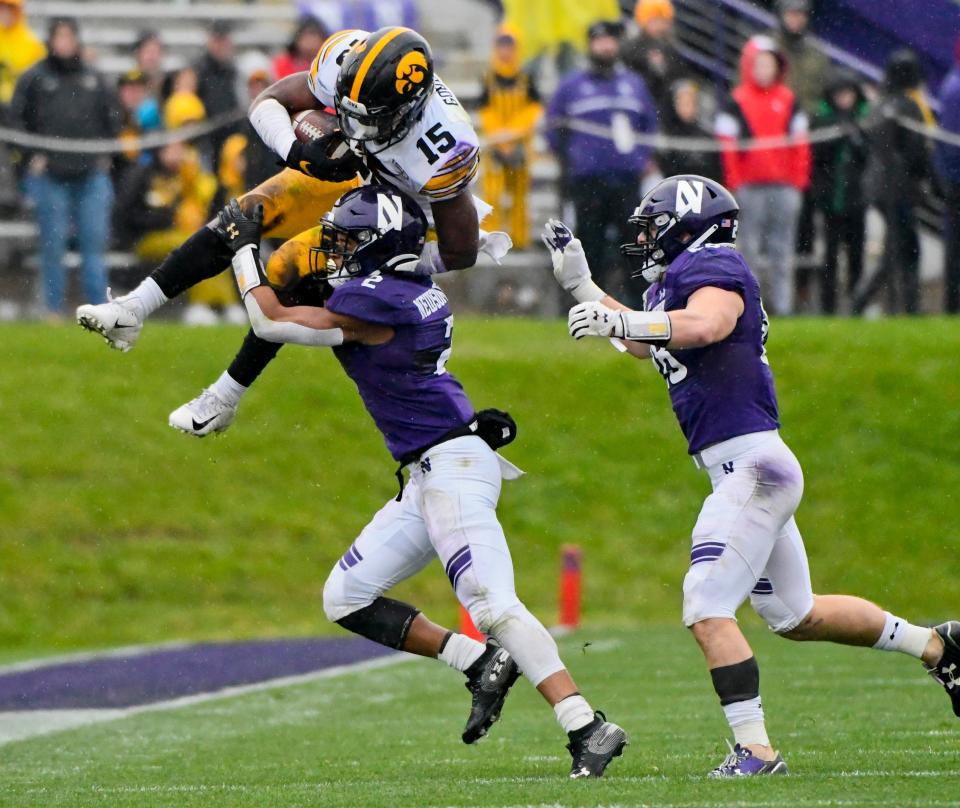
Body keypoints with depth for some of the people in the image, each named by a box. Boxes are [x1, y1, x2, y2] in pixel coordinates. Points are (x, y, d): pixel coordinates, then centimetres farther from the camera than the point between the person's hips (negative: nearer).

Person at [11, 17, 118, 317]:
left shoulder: (94, 79, 13)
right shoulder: (34, 79, 2)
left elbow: (112, 118, 20)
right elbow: (15, 119, 3)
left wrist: (105, 152, 9)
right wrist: (33, 155, -4)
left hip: (92, 176, 3)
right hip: (50, 177, -2)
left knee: (94, 240, -1)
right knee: (53, 244, 0)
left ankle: (100, 306, 1)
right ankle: (54, 309, 7)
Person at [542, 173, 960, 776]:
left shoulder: (713, 268, -9)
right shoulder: (676, 282, 19)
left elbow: (703, 325, -31)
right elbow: (648, 345, 37)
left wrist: (618, 321, -38)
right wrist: (581, 283, 33)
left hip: (751, 462, -10)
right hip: (748, 471, 10)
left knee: (708, 610, -15)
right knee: (795, 615, 19)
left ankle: (755, 750, -17)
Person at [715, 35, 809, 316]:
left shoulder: (788, 101, 13)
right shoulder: (735, 103, 2)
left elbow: (800, 144, 13)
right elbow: (727, 145, -1)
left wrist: (798, 180, 5)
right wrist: (735, 184, -7)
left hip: (785, 187, 3)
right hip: (750, 186, -3)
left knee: (782, 249, 3)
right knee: (750, 249, -4)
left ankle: (783, 306, 4)